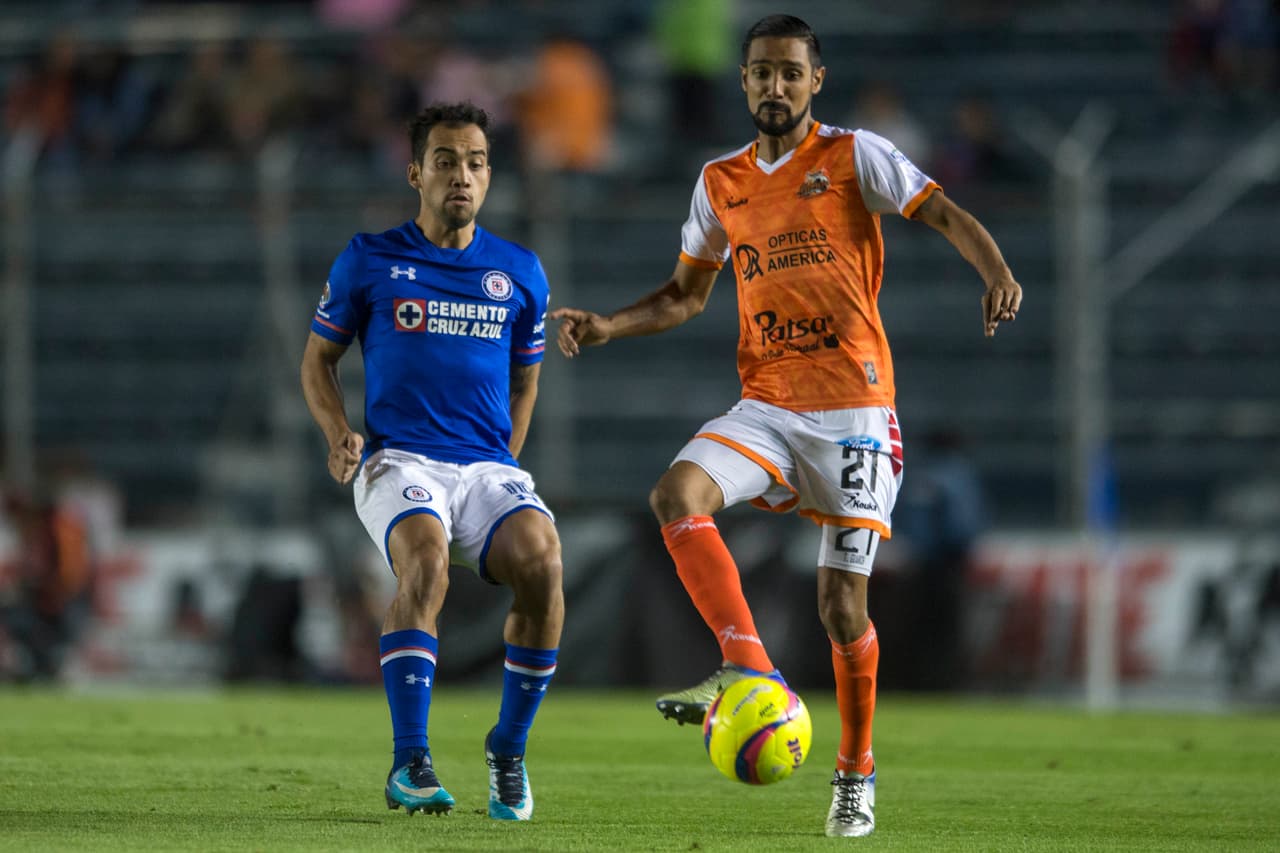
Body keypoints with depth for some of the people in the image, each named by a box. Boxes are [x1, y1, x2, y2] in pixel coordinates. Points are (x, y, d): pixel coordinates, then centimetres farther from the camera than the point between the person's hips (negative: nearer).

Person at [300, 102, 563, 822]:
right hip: (399, 462, -2)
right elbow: (319, 358, 16)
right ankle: (410, 764, -32)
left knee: (542, 560, -28)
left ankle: (510, 750, -8)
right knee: (426, 559, -35)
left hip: (488, 466, 2)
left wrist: (504, 469, 14)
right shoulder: (369, 261, 7)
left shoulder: (520, 273, 14)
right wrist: (340, 437, -2)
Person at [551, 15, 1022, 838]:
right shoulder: (721, 183, 12)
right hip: (765, 407, 4)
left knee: (842, 602, -4)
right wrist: (609, 325, 6)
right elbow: (688, 293, 22)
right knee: (677, 495, -26)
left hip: (853, 411, -4)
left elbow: (947, 215, -5)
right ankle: (749, 671, -27)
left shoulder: (854, 156, -1)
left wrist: (998, 274, -25)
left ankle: (857, 775, 16)